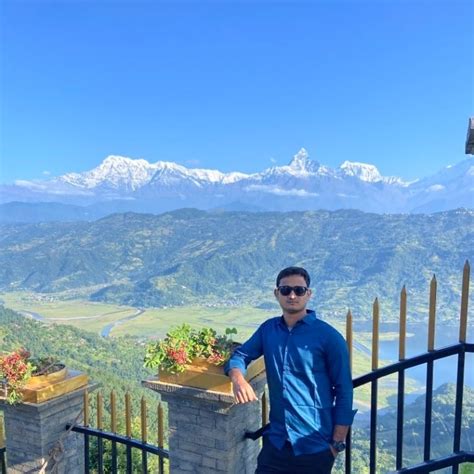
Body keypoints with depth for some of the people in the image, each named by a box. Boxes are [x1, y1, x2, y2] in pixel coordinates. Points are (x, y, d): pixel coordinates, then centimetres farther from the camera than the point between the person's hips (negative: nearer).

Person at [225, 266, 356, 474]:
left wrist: (337, 443, -7)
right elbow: (240, 355, 8)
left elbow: (344, 392, -7)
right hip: (276, 442, 3)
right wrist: (238, 378, -14)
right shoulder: (268, 329, 3)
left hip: (315, 447, -3)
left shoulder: (328, 336, -10)